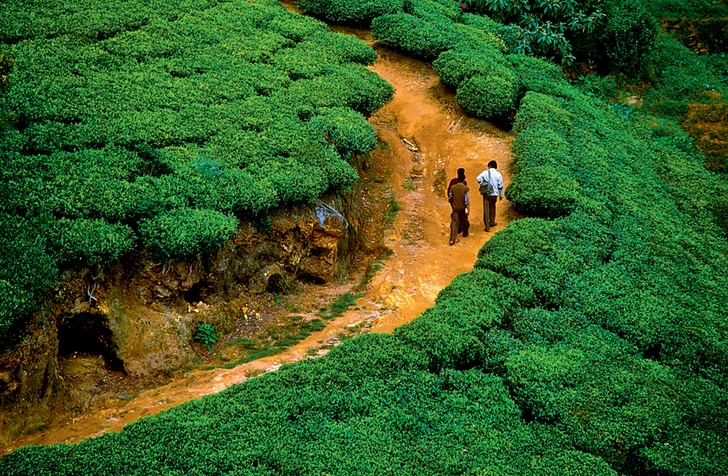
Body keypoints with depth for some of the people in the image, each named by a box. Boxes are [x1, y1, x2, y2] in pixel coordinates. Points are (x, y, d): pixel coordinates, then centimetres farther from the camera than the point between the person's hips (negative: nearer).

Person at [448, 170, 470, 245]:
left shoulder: (453, 187, -6)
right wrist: (468, 209, -9)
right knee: (464, 221, 22)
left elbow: (449, 198, 3)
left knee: (454, 223, -3)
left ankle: (452, 239, -13)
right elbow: (467, 200, -14)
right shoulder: (465, 188, -12)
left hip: (455, 208, 1)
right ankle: (465, 233, 43)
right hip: (463, 208, -1)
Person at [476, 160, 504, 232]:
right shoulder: (498, 174, -2)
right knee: (492, 208, 24)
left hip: (486, 194, -2)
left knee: (486, 210, 2)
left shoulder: (485, 172, -5)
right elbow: (500, 186, 2)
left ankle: (487, 227, 0)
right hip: (494, 194, 2)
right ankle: (492, 222, 39)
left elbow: (478, 178, -18)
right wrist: (501, 195, 13)